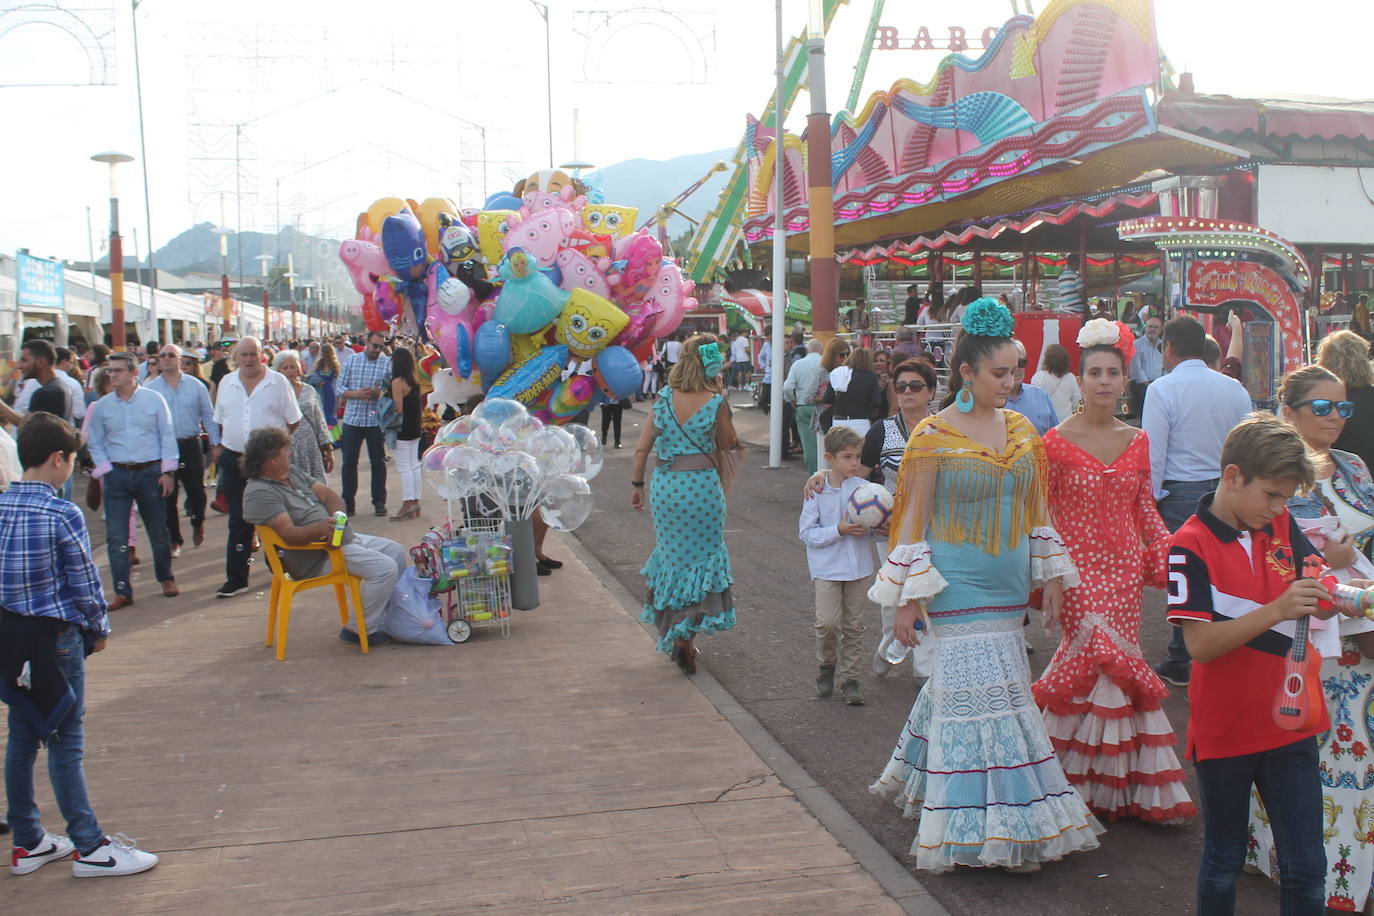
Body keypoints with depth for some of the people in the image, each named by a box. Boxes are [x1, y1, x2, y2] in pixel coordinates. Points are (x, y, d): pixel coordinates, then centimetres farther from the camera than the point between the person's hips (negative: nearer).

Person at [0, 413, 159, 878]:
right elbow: (85, 583, -12)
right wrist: (99, 630, 4)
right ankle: (90, 847, 9)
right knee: (65, 742, 1)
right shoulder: (63, 515, -17)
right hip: (55, 636, -6)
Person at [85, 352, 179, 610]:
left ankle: (166, 578, 29)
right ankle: (122, 591, 5)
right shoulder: (101, 406, 5)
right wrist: (104, 472, -1)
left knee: (158, 531, 8)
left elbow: (167, 436, 1)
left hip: (150, 472, -1)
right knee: (116, 537, -2)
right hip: (117, 474, 2)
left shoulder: (153, 399, 0)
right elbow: (96, 444, 11)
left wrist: (167, 472, -3)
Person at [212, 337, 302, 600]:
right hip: (234, 459, 3)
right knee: (239, 521, 5)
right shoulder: (226, 383, 9)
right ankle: (236, 578, 8)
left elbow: (293, 421, 2)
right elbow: (221, 421, 17)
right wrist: (220, 448, 10)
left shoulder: (278, 382, -1)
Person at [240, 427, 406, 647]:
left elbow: (328, 495, 9)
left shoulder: (292, 472, 11)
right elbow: (289, 534, -28)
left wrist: (337, 520, -11)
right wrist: (319, 528, -45)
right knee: (385, 568, -22)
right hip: (318, 558, -10)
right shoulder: (259, 493, -19)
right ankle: (360, 630, -9)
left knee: (396, 552, 13)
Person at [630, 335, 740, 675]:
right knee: (702, 556, 10)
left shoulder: (664, 398, -2)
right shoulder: (716, 402, -10)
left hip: (664, 485, 3)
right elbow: (727, 444, 3)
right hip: (702, 486, -3)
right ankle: (685, 636, 0)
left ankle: (672, 632, 29)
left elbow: (642, 448, -1)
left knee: (672, 554, 18)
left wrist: (636, 484, 11)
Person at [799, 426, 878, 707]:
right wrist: (839, 530, -18)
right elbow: (806, 533, -8)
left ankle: (850, 678, 21)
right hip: (828, 568, -3)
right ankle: (827, 666, 17)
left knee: (853, 625, 8)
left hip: (860, 567, 3)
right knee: (828, 621, -11)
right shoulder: (817, 491, -6)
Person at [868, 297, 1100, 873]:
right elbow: (913, 521, -7)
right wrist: (908, 601, -8)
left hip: (1007, 589, 6)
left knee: (956, 687, 12)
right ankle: (997, 831, 4)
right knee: (982, 695, -5)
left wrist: (1052, 577, 11)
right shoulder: (933, 437, -9)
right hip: (958, 589, -5)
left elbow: (1037, 513, 15)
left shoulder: (1022, 431, 8)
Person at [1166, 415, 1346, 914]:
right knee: (1223, 864, 13)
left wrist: (1328, 596, -12)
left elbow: (1313, 599, 11)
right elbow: (1199, 644, -22)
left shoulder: (1282, 525, 3)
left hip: (1290, 724, 5)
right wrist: (1277, 609, -30)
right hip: (1225, 731, -4)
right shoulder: (1191, 544, -15)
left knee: (1306, 865, 10)